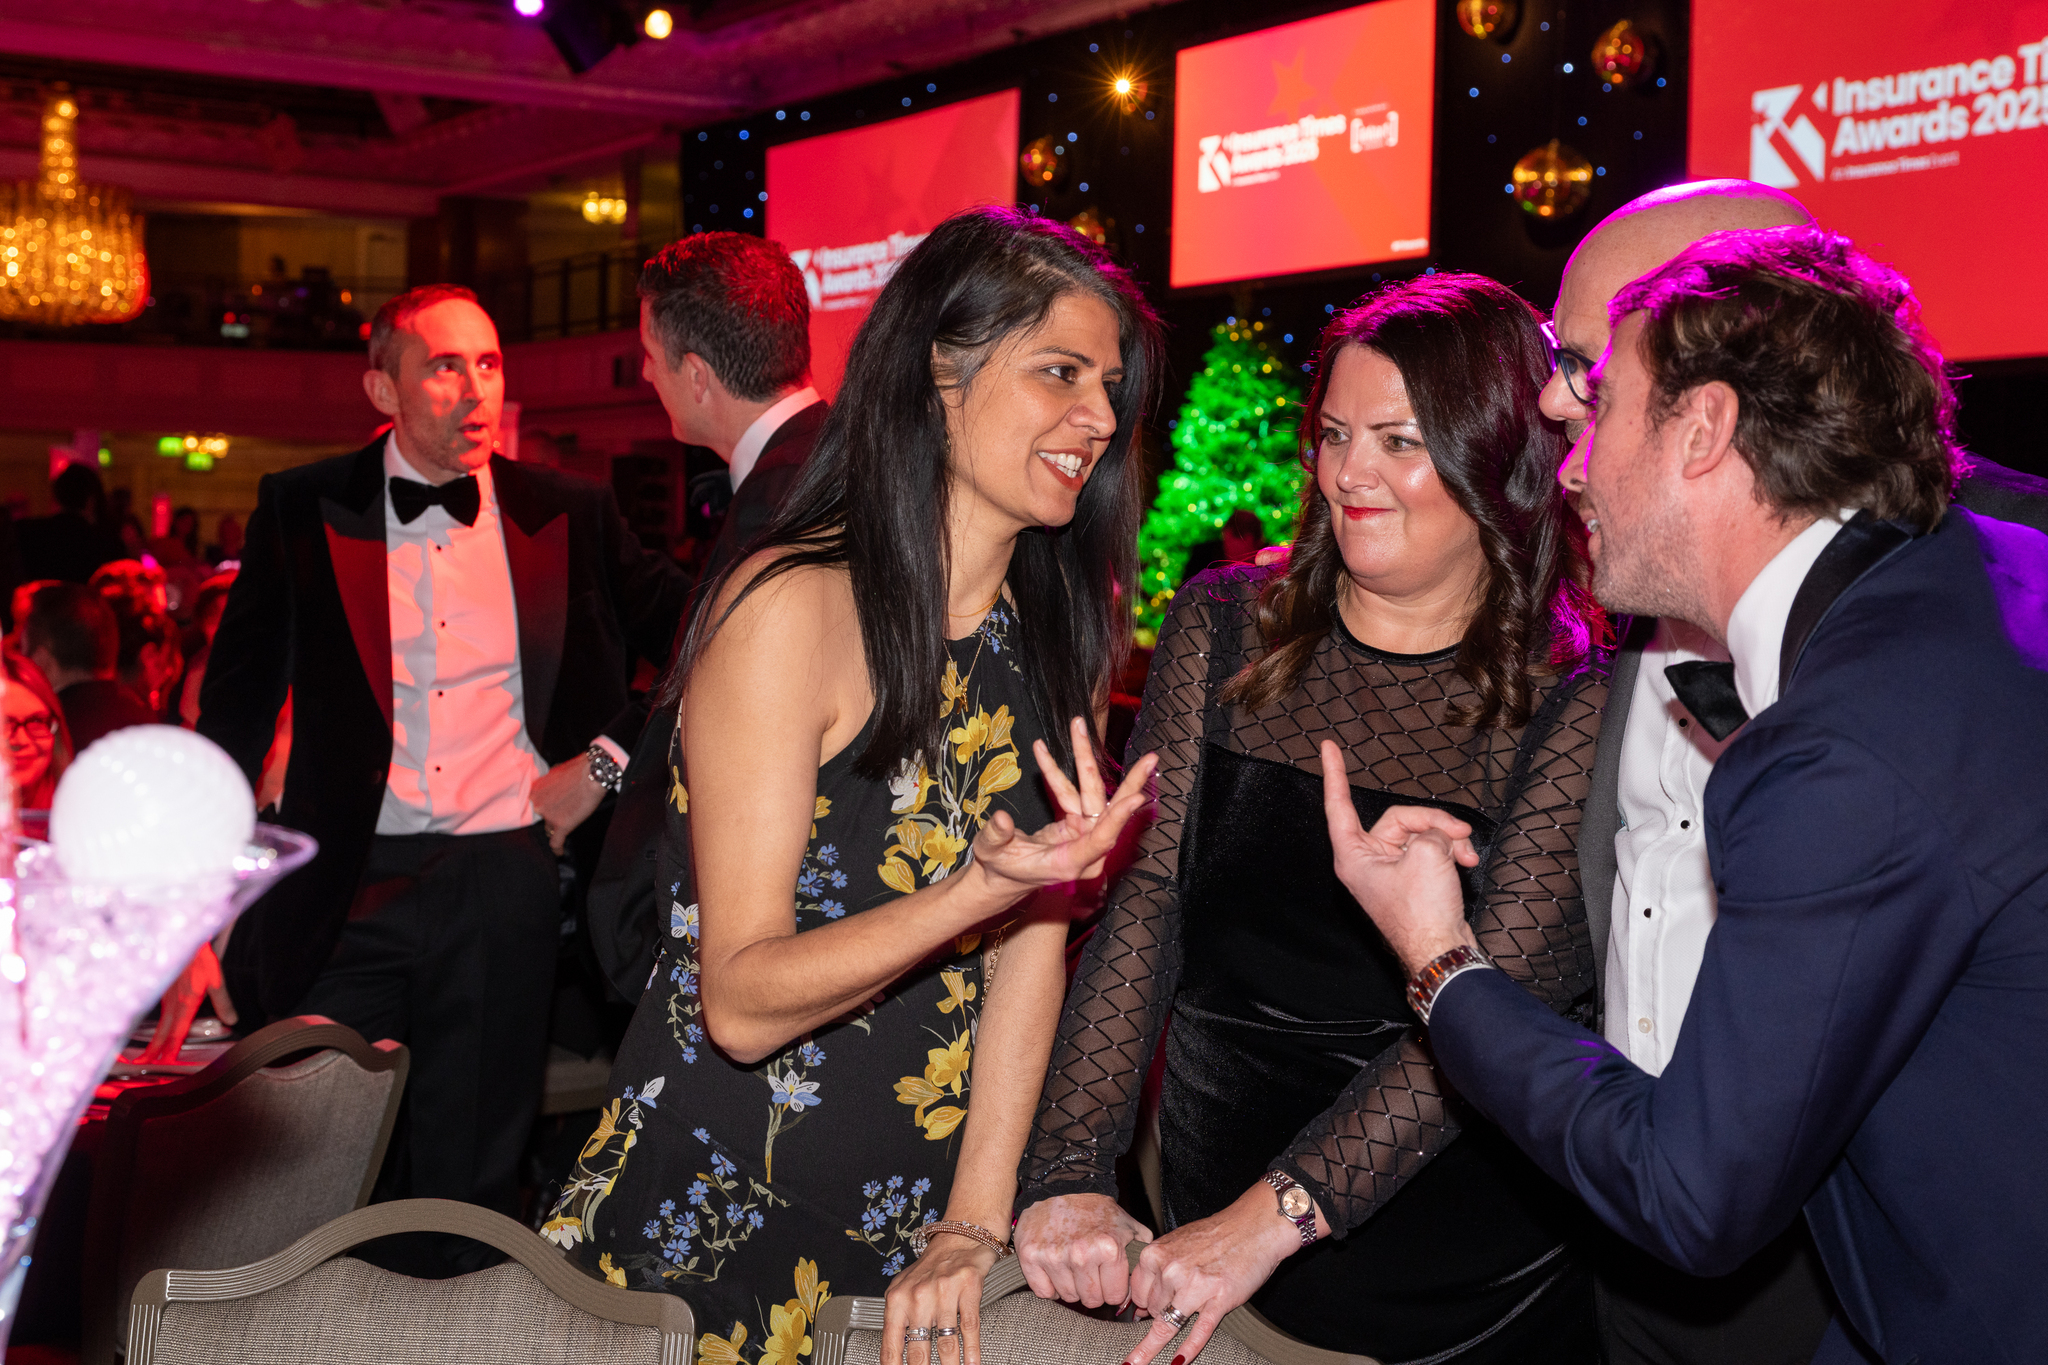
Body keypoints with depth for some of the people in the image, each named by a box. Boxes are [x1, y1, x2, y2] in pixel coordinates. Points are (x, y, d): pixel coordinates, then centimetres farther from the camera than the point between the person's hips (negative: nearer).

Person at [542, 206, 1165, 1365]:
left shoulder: (1065, 622, 2)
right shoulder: (793, 607, -18)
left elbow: (1037, 938, -4)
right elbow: (742, 1005, -20)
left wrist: (977, 1221, -12)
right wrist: (983, 886, -34)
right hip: (725, 1215, -5)